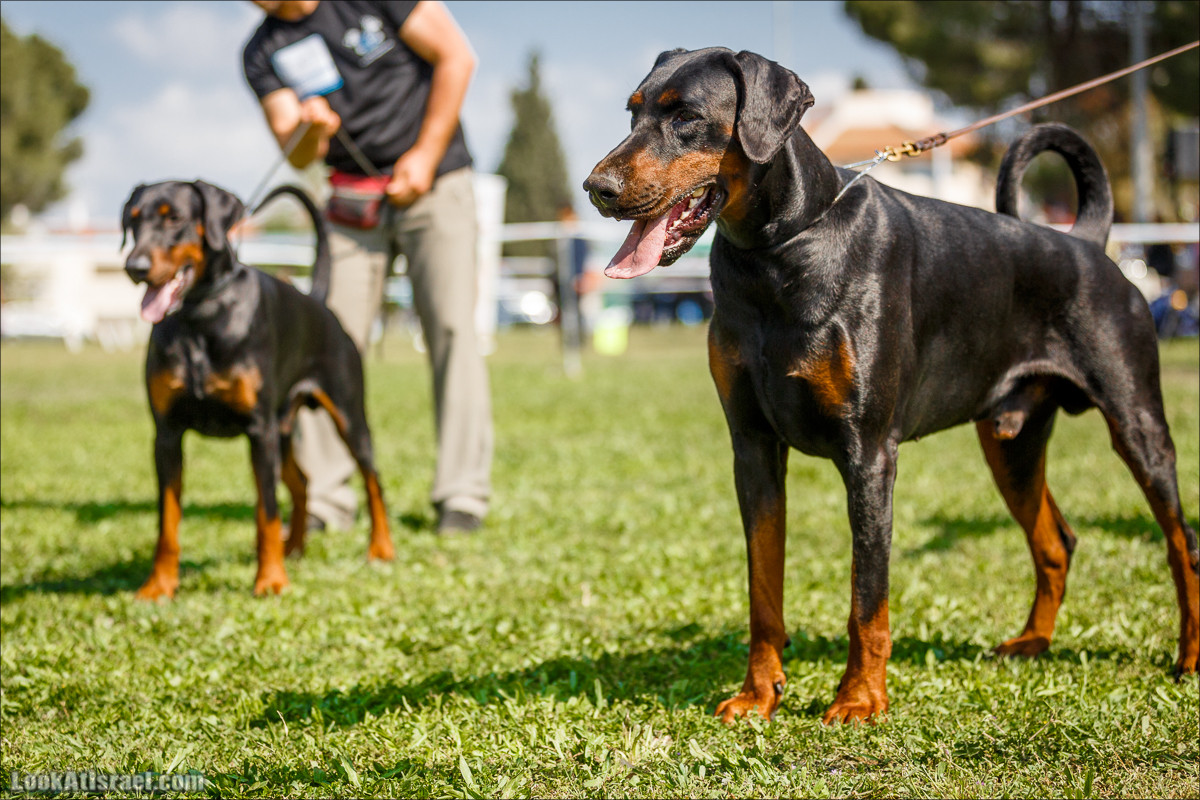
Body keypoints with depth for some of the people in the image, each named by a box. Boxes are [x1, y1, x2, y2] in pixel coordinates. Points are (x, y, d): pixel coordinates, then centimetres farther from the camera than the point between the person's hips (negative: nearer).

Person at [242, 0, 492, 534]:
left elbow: (455, 56, -6)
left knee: (451, 326, -11)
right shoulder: (263, 54, 2)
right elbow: (297, 157, -3)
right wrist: (310, 129, -28)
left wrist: (426, 155, -10)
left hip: (435, 184, -3)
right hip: (353, 202, 3)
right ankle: (324, 497, -1)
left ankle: (462, 495, -9)